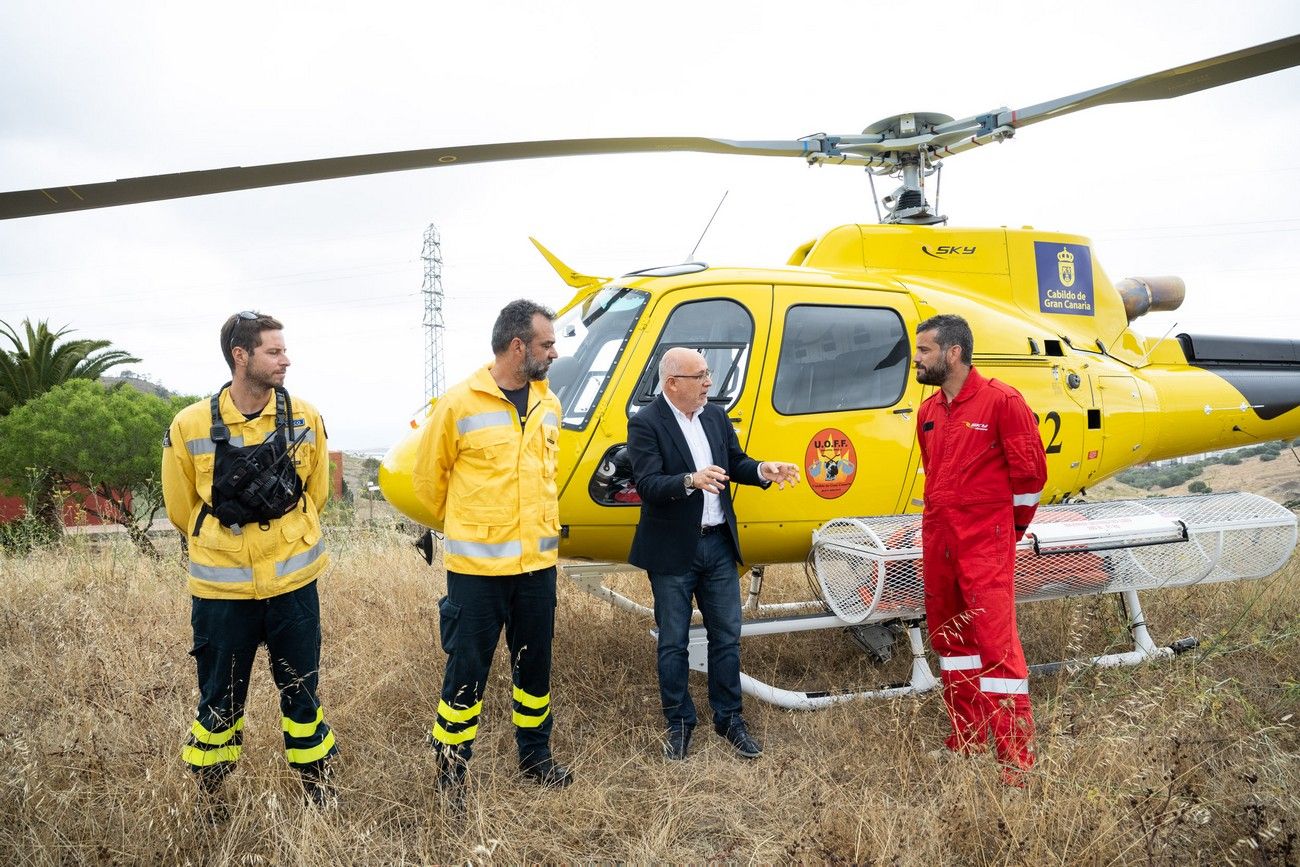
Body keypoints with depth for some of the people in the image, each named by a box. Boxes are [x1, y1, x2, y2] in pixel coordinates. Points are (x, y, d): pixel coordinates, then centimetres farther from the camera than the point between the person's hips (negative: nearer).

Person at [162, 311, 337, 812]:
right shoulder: (190, 426, -10)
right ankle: (208, 801, 34)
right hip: (221, 589, -1)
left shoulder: (305, 419, -5)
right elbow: (181, 508, 5)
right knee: (220, 697, 13)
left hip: (293, 583, 1)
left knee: (301, 692, 13)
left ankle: (318, 789, 30)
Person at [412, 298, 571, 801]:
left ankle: (535, 757, 36)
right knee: (468, 671, 5)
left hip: (537, 562, 5)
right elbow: (428, 478, 2)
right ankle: (451, 773, 23)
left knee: (535, 665, 17)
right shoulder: (459, 404, -10)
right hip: (477, 567, -5)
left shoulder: (548, 405, 6)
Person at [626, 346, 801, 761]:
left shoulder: (715, 416, 7)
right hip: (672, 551, -5)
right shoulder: (646, 424, -13)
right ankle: (679, 722, 24)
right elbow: (647, 485, -22)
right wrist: (691, 481, -39)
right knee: (673, 641, 8)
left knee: (726, 635, 12)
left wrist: (763, 469, -10)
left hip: (719, 544, 6)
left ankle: (729, 717, 28)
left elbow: (735, 463, 11)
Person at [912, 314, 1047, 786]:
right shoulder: (928, 412, 12)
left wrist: (1013, 526, 4)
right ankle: (968, 741, 27)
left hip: (985, 545, -7)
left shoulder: (1001, 400, -9)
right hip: (938, 542, 7)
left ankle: (1016, 758, 2)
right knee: (950, 639, 13)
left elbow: (1030, 471, -6)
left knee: (996, 643, -8)